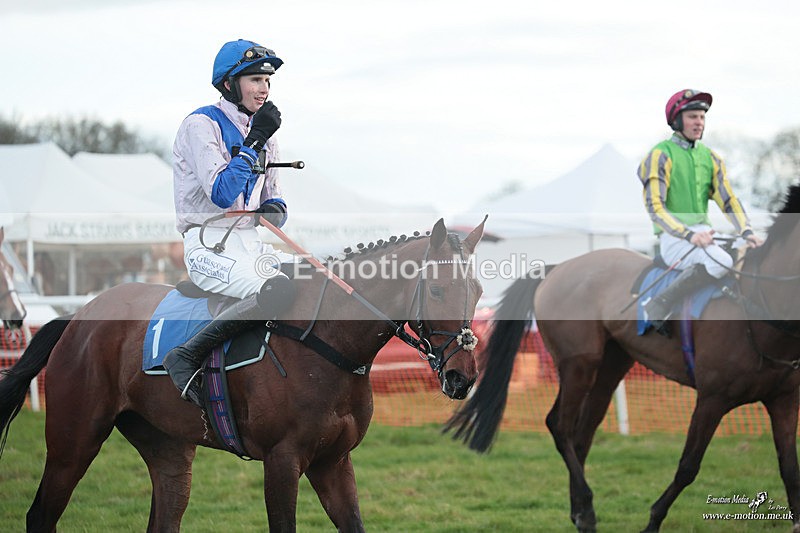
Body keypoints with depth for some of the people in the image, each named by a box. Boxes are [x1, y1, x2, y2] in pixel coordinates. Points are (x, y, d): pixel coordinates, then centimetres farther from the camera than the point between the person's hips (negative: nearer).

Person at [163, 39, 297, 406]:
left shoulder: (262, 132, 16)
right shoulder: (202, 125, -7)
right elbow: (221, 193, -18)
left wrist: (275, 209, -1)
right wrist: (255, 141, -16)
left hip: (252, 241, 8)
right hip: (209, 246, -8)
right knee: (278, 290, -34)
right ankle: (186, 357, -28)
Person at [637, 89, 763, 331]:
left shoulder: (710, 158, 16)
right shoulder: (661, 155, -4)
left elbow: (728, 200, 10)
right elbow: (656, 209, -13)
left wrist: (746, 232, -9)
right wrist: (689, 235, -26)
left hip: (703, 232, 6)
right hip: (673, 238, -6)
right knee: (721, 262, -33)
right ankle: (658, 306, -25)